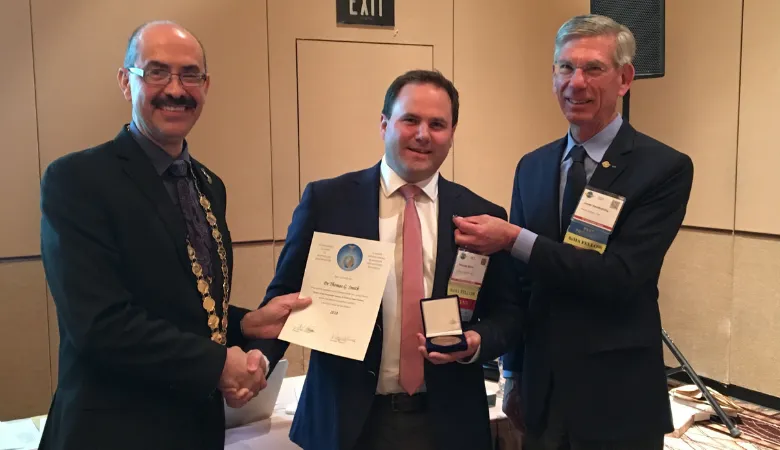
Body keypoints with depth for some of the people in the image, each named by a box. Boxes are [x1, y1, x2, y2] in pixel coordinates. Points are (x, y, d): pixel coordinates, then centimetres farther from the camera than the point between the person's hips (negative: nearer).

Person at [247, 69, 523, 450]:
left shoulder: (482, 217, 0)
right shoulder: (327, 201, -5)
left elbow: (508, 311, 6)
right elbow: (286, 295, -2)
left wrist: (476, 342, -14)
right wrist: (258, 358, -18)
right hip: (347, 419, -1)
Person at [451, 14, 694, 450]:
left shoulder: (666, 168, -10)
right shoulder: (532, 166, 4)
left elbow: (620, 276, -20)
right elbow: (521, 279, 7)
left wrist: (515, 239, -26)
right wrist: (514, 373, 10)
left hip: (617, 399, -4)